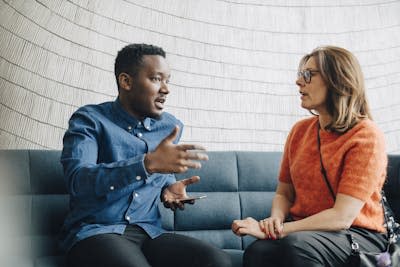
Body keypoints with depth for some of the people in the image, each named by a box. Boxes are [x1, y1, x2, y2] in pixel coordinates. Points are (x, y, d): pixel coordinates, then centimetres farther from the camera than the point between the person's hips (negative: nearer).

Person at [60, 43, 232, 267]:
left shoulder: (170, 127, 12)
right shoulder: (89, 120, -4)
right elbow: (77, 180, -21)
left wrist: (169, 188, 7)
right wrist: (149, 163, -31)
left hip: (149, 232, 5)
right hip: (95, 231, -4)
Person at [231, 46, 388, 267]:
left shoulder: (366, 135, -10)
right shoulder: (300, 130, 9)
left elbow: (342, 217, -17)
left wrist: (274, 231, -21)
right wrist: (275, 220, -10)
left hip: (357, 235, -4)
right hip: (301, 231, 4)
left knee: (297, 245, -37)